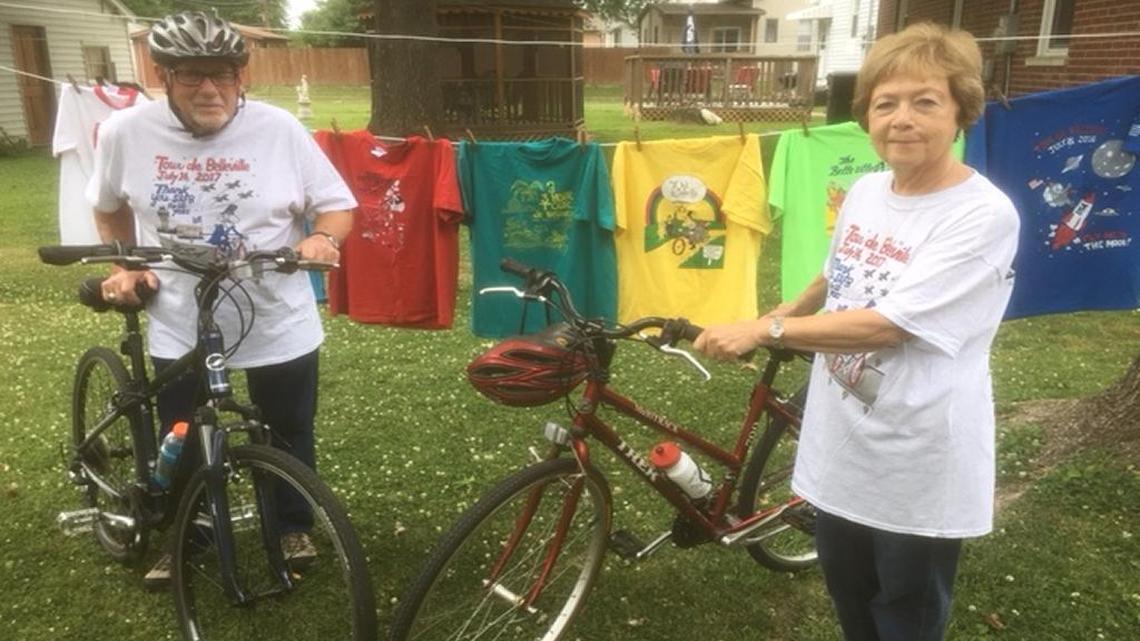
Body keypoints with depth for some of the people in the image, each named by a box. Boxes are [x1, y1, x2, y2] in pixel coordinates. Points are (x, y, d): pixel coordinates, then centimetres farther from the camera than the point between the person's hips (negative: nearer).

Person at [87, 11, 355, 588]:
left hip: (280, 325, -1)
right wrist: (122, 266, 1)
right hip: (179, 329, 1)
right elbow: (108, 207, 13)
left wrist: (321, 239, -25)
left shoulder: (278, 129, -11)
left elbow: (337, 204, -5)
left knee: (290, 438, 16)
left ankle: (294, 528, 41)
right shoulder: (125, 132, -6)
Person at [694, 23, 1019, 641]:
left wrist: (764, 330, -22)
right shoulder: (865, 191, 0)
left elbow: (886, 325, -27)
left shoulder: (983, 215, -21)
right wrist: (786, 313, 17)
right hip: (840, 450, 6)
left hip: (917, 470, -6)